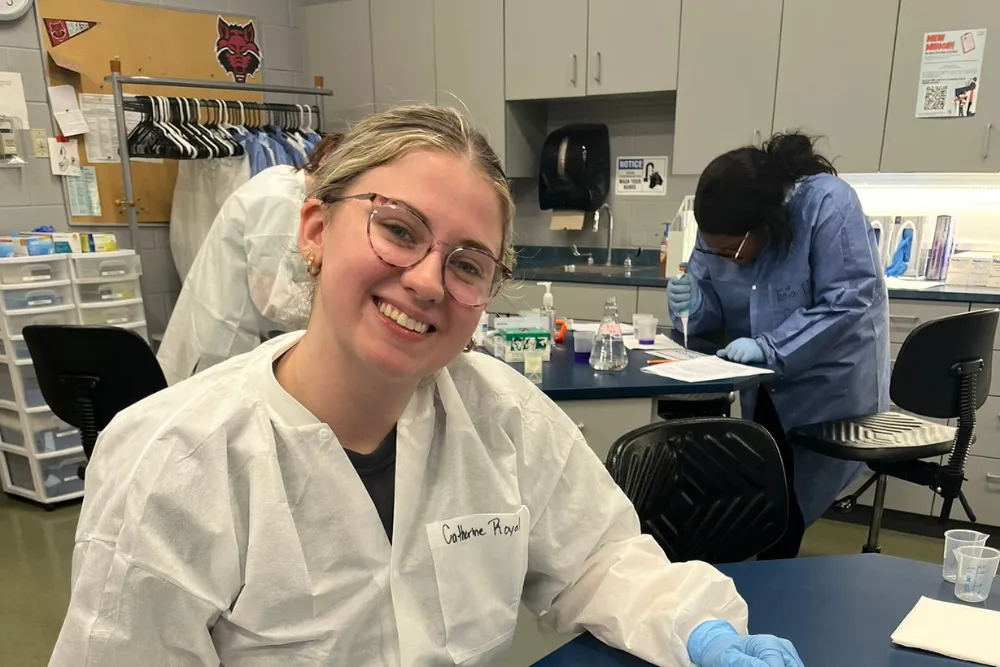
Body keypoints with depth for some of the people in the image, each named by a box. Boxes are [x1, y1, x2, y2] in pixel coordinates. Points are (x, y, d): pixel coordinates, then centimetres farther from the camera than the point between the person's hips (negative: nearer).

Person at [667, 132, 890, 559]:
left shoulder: (828, 203, -26)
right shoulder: (724, 230, -9)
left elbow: (848, 304, -30)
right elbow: (715, 304, -2)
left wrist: (769, 348, -36)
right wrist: (692, 304, -25)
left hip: (830, 386, -5)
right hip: (767, 388, 5)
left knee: (788, 497, 1)